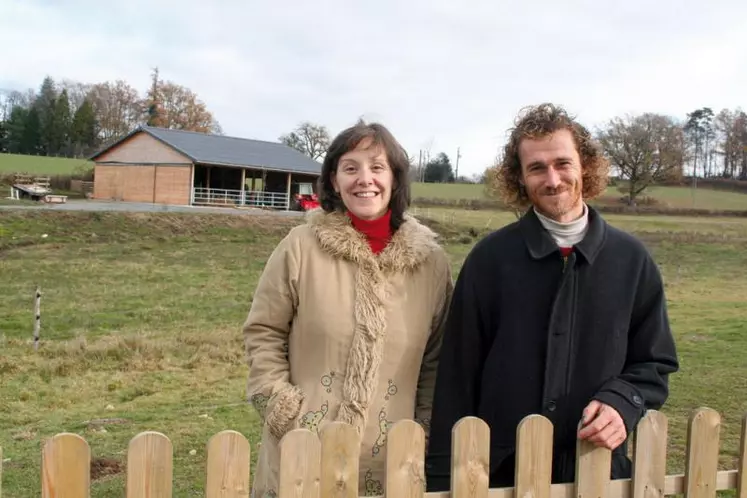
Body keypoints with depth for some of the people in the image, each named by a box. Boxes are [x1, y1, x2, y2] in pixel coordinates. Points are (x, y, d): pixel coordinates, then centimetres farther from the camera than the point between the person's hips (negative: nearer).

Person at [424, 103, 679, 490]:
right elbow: (458, 376, -4)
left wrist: (622, 402, -13)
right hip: (500, 470, -1)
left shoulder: (631, 259, 0)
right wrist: (444, 477, -5)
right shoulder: (491, 258, -6)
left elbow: (654, 364, 8)